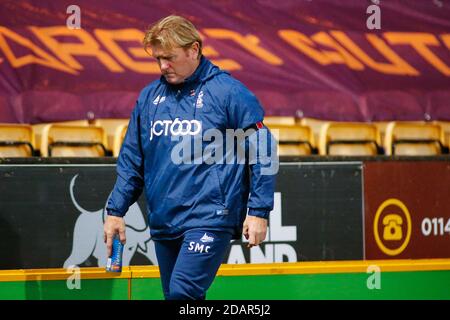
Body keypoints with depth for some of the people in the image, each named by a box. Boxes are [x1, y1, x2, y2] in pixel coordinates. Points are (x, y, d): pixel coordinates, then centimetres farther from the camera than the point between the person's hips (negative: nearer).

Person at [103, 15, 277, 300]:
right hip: (164, 222, 6)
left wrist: (259, 212, -9)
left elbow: (262, 153, -4)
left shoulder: (229, 92, -5)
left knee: (182, 293, -20)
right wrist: (116, 210, 11)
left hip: (210, 220, -6)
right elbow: (131, 159, 17)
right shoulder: (149, 97, 11)